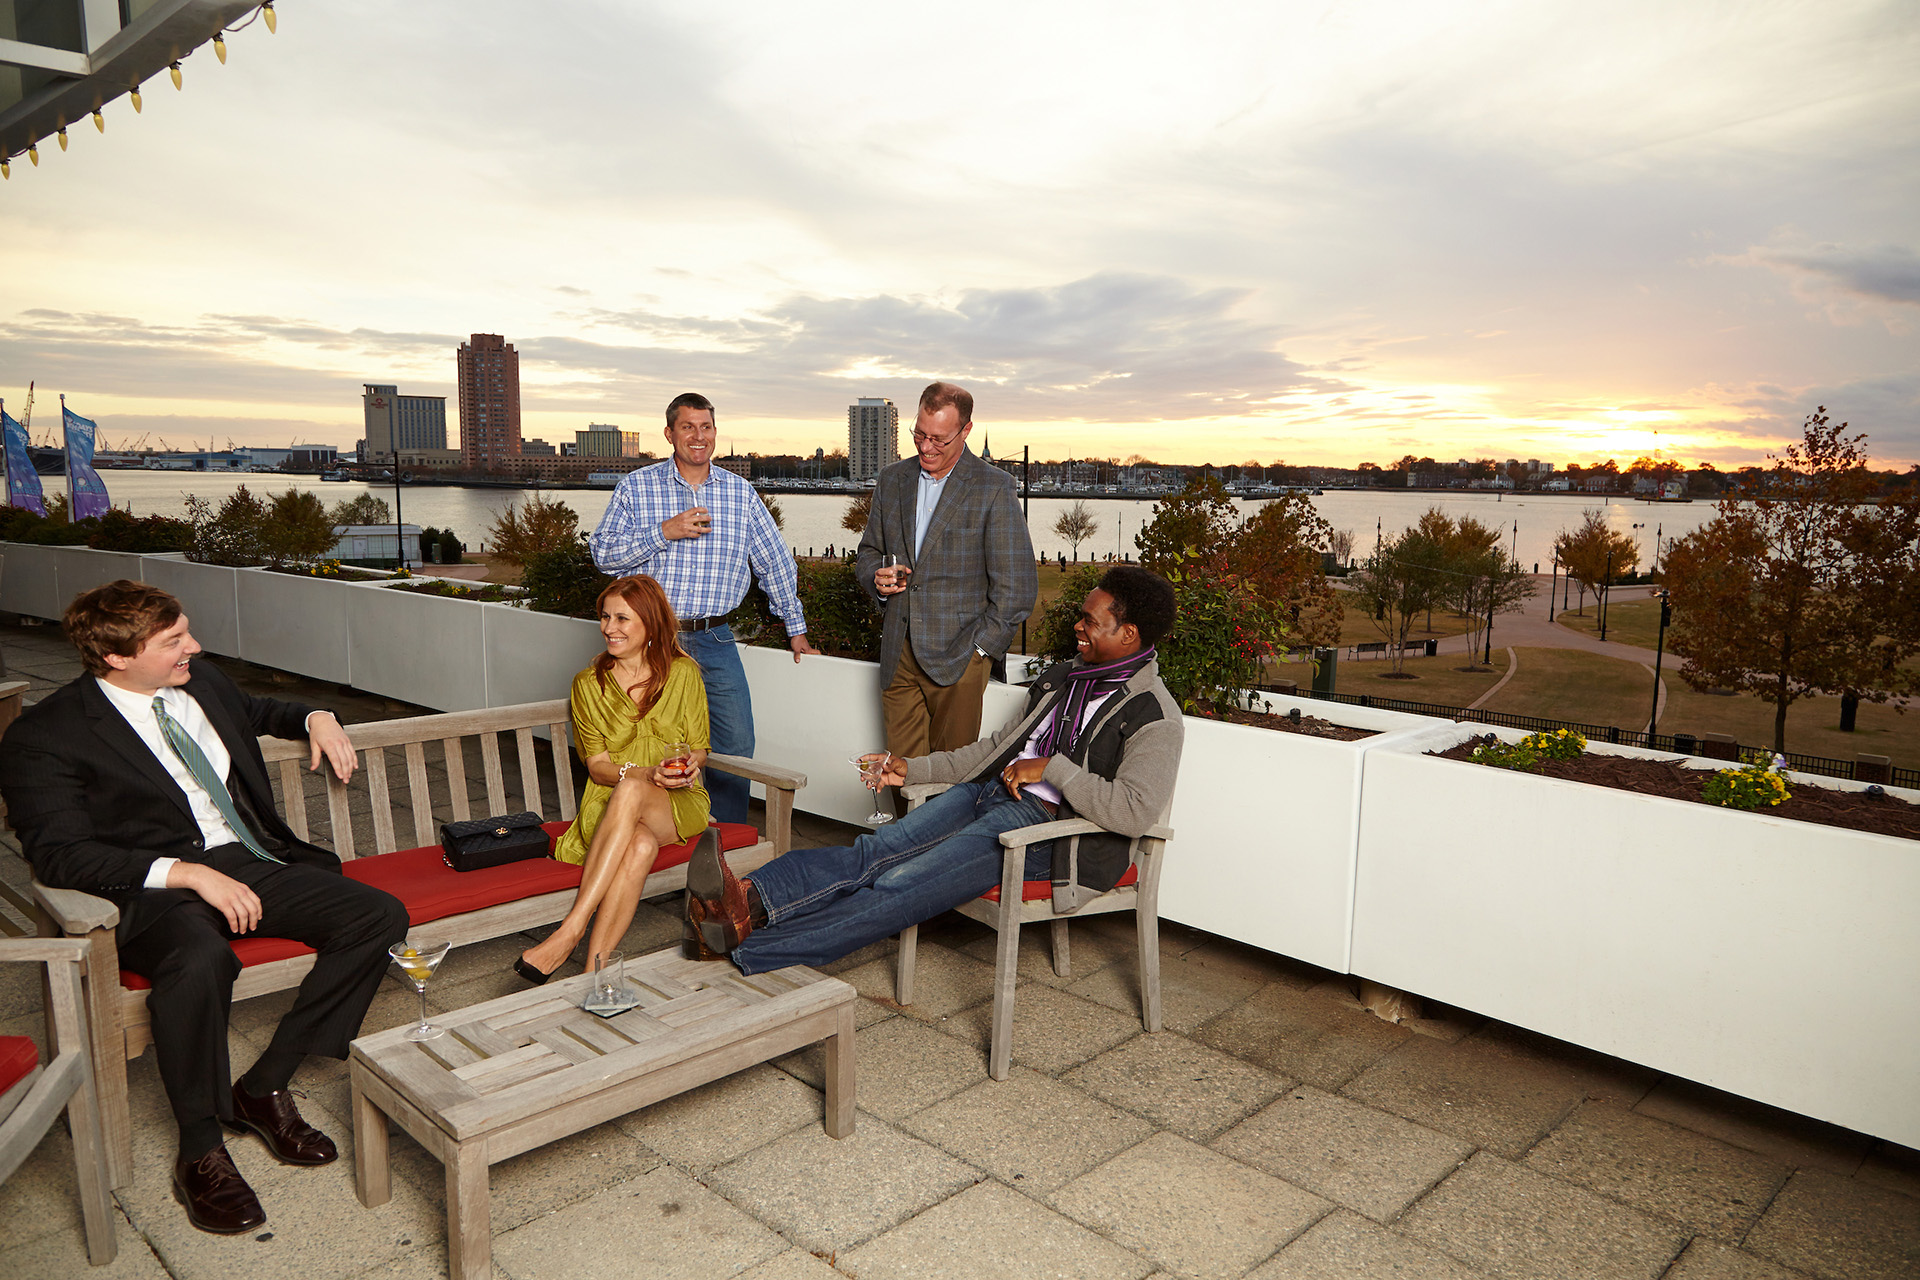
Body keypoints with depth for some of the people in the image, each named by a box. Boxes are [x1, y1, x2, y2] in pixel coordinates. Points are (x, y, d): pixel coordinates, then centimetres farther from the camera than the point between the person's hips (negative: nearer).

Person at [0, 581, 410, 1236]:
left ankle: (264, 1086, -5)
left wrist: (315, 718, 13)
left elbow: (258, 711, 36)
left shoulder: (203, 681, 13)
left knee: (381, 914, -15)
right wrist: (187, 873, -26)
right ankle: (200, 1152, -17)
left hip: (253, 863, 6)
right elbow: (57, 854, -16)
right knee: (200, 959, -40)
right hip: (158, 887, -6)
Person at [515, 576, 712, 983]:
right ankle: (595, 968, -42)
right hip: (611, 803, 1)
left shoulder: (683, 674, 4)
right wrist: (648, 773, -19)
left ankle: (569, 933, -42)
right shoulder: (589, 684, 5)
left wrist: (690, 764, -16)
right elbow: (596, 764, 1)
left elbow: (699, 747, 10)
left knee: (629, 792, -38)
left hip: (678, 804, 0)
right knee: (640, 845, -39)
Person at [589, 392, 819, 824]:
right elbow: (603, 553, -4)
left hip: (714, 641, 2)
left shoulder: (740, 492, 7)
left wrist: (796, 628, 15)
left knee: (737, 747, 0)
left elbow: (775, 562, 13)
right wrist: (664, 532, -15)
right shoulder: (635, 488, 2)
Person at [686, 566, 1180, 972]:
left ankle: (746, 950, -30)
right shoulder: (1064, 677, 18)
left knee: (902, 885, -24)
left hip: (1041, 824, -7)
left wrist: (1051, 766, -18)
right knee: (876, 851, -19)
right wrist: (913, 768, 16)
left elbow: (1134, 812, -23)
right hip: (988, 791, 7)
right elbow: (997, 747, 24)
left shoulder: (1155, 719, -8)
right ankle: (750, 899, -38)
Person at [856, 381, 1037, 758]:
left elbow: (1017, 585, -6)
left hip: (958, 657, -4)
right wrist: (878, 578, -1)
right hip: (898, 654, 4)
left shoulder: (993, 487, -5)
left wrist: (979, 648, -8)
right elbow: (868, 552, 22)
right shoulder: (891, 480, 11)